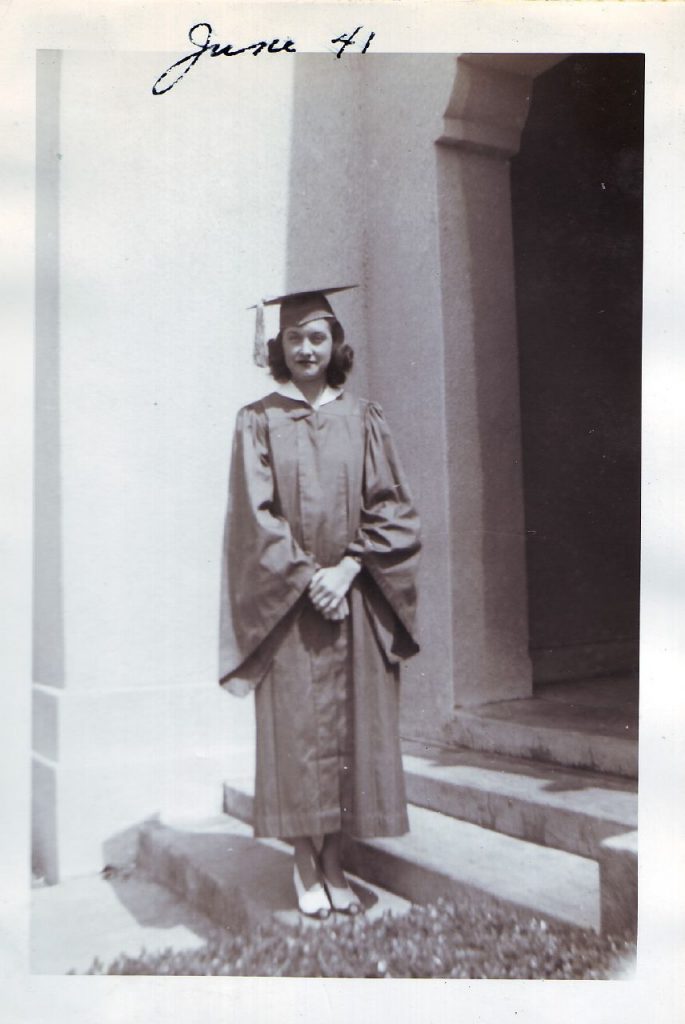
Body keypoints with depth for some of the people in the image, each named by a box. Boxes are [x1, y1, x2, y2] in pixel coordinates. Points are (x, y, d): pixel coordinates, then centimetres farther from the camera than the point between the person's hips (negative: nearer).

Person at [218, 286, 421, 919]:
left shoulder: (363, 419, 8)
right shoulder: (258, 422, 4)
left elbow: (393, 508, 2)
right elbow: (256, 514, -4)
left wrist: (347, 569, -11)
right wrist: (308, 579, -13)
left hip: (355, 598, 2)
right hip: (287, 602, -1)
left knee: (352, 726, 3)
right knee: (295, 730, 0)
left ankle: (334, 861, 16)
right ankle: (306, 865, 14)